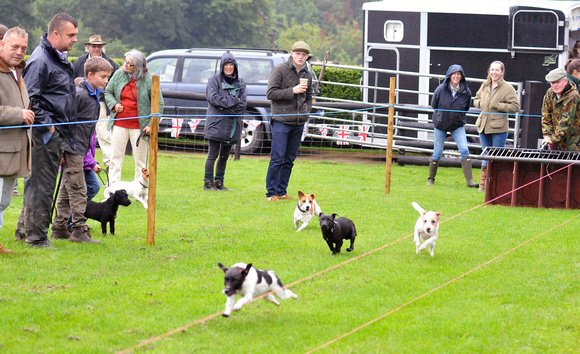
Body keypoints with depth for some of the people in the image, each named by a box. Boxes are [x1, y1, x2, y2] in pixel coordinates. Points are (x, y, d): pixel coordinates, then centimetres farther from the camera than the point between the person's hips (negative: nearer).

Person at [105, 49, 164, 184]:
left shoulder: (148, 80, -8)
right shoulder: (119, 74, 3)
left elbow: (159, 103, -5)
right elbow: (108, 92, 16)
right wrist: (114, 104, -4)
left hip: (139, 126, -3)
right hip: (119, 124, 3)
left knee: (141, 161, 2)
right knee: (115, 158, 4)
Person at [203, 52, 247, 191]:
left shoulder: (240, 83, 11)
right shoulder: (214, 80, 3)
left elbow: (242, 104, 1)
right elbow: (213, 98, -12)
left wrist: (225, 107, -11)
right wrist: (233, 102, -12)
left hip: (232, 125, 4)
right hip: (216, 123, -4)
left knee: (224, 156, 9)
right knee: (213, 154, -5)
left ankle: (219, 183, 16)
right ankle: (208, 183, -2)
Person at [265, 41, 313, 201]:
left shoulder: (307, 75, 14)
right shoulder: (280, 70, -4)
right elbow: (270, 93, -10)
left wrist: (306, 110, 9)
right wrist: (292, 91, -16)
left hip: (298, 122, 6)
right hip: (281, 120, -6)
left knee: (289, 159, 8)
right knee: (277, 158, -8)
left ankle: (281, 191, 15)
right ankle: (271, 192, -3)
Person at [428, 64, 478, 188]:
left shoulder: (466, 92, -9)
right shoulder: (441, 90, -12)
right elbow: (433, 105, 4)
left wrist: (459, 116, 6)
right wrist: (440, 115, 8)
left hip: (458, 126, 1)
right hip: (440, 125, 0)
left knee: (464, 150, -14)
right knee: (437, 152, 5)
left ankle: (470, 180, -15)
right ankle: (431, 178, 24)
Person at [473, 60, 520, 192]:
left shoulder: (508, 88, -6)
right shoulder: (484, 86, 11)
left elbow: (515, 106, -11)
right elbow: (476, 100, 25)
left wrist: (497, 105, -17)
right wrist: (480, 103, 1)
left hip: (499, 128, -5)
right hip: (484, 126, 5)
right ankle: (483, 183, 17)